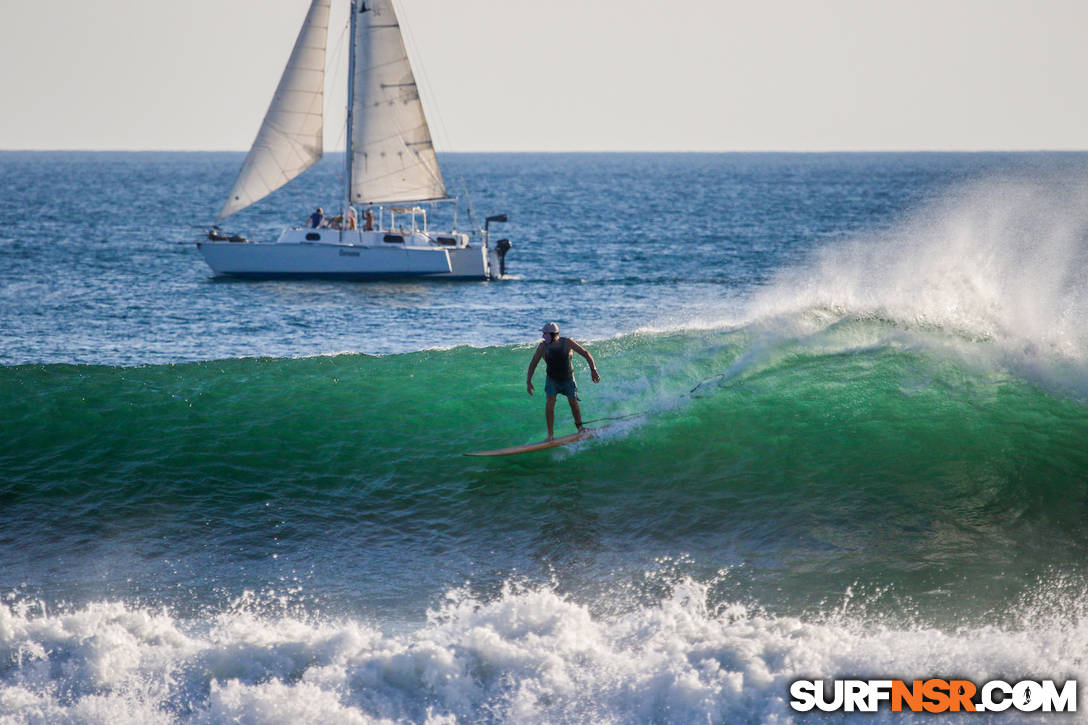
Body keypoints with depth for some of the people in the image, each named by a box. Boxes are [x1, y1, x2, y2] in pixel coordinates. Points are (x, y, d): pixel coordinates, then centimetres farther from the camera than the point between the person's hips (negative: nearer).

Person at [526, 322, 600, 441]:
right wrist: (528, 381, -12)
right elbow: (533, 364, -8)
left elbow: (585, 353, -13)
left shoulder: (567, 343, -21)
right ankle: (550, 434, -10)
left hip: (568, 379, 0)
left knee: (573, 402, -5)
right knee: (550, 402, -16)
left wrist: (593, 370, -19)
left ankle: (580, 427, 20)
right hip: (552, 380, 0)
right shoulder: (543, 347, -19)